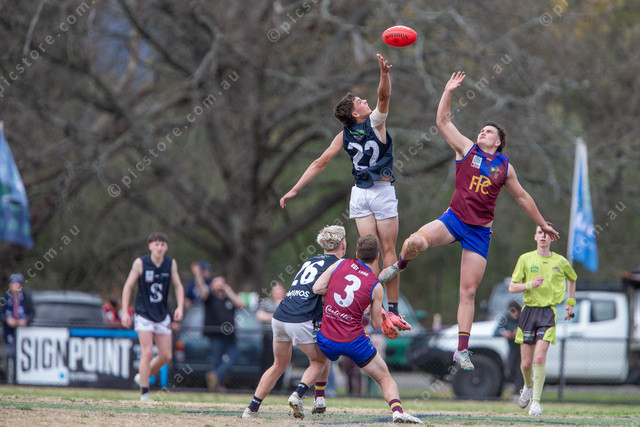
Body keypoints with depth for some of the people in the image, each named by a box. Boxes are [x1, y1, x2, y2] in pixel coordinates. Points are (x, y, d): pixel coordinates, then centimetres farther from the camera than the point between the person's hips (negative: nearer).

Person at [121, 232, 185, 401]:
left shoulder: (171, 263, -2)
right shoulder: (140, 263, -10)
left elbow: (178, 286, 7)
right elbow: (128, 286, -3)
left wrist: (180, 307, -8)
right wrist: (125, 312, -8)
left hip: (162, 315, 4)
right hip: (143, 314, -4)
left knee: (166, 356, 4)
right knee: (147, 352, -15)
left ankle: (142, 376, 29)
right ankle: (144, 392, -7)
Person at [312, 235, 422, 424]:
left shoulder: (341, 264, 0)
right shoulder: (376, 287, -3)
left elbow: (317, 288, -6)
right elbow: (376, 324, 3)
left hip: (327, 340, 3)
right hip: (355, 342, -3)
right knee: (385, 378, 4)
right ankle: (397, 409, -21)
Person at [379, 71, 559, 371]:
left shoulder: (504, 167, 12)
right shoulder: (467, 149, 7)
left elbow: (521, 197, 24)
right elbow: (443, 121, -1)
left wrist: (542, 225, 29)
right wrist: (448, 92, -11)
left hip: (480, 231, 1)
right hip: (454, 219, -1)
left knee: (468, 292, -2)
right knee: (416, 241, -32)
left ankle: (462, 350, 4)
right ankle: (399, 265, 4)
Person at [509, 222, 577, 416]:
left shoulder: (560, 262, 5)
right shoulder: (525, 259, 3)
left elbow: (572, 279, 27)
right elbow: (512, 287, 3)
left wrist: (570, 302, 20)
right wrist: (531, 285, -14)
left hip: (548, 313, -1)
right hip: (529, 311, 1)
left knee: (539, 358, -17)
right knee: (526, 363, 3)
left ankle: (536, 401, -9)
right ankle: (528, 385, 36)